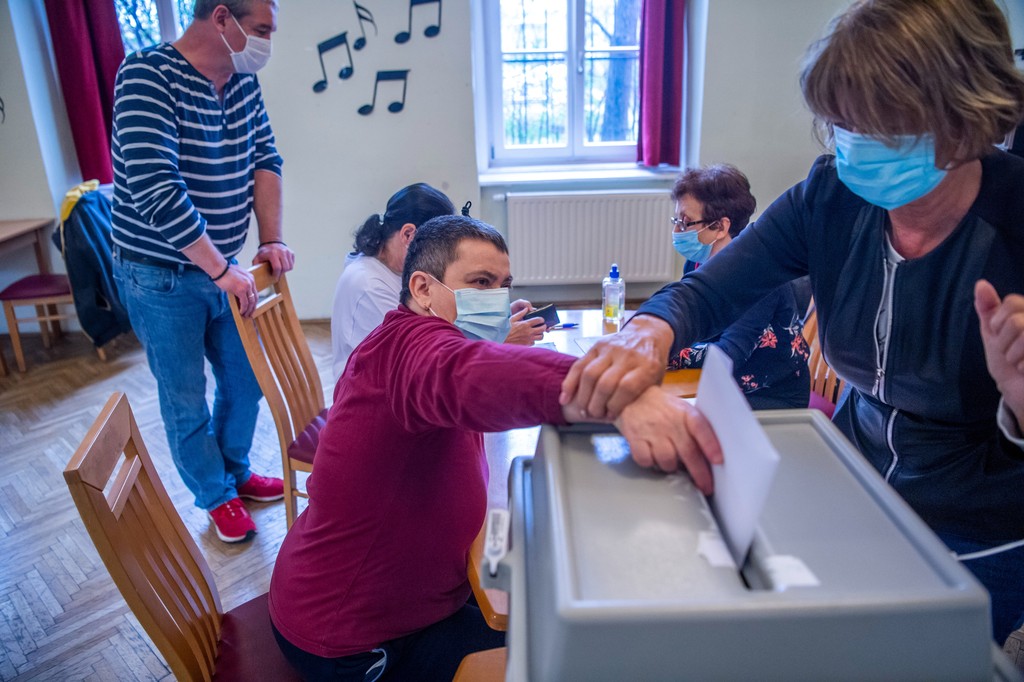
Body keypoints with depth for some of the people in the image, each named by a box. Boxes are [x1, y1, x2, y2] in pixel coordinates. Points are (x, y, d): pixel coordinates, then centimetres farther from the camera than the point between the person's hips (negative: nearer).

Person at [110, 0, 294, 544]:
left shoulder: (242, 81, 1)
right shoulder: (148, 76, -21)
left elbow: (265, 159, 6)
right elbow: (154, 188, -29)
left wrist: (271, 239, -6)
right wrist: (220, 268, -26)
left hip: (225, 271, 7)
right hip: (160, 276, -6)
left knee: (245, 380, 16)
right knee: (186, 399, 8)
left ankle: (236, 472, 40)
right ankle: (217, 496, 30)